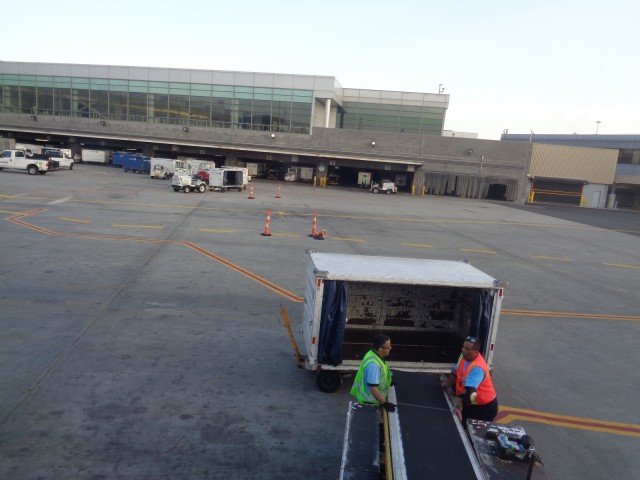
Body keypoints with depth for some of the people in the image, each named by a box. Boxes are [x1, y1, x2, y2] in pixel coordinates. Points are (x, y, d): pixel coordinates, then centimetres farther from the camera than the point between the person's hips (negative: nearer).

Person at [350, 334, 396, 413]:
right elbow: (373, 388, -33)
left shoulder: (374, 354, -6)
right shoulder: (373, 364, -36)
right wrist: (384, 403, -29)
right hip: (370, 401, -8)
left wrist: (389, 380, 17)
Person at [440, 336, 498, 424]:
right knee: (461, 425, 12)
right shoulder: (464, 356, -7)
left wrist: (459, 407, -47)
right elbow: (455, 372, 11)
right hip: (470, 403, 8)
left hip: (485, 406, -8)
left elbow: (468, 391, -41)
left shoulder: (477, 367, -33)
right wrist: (448, 384, 6)